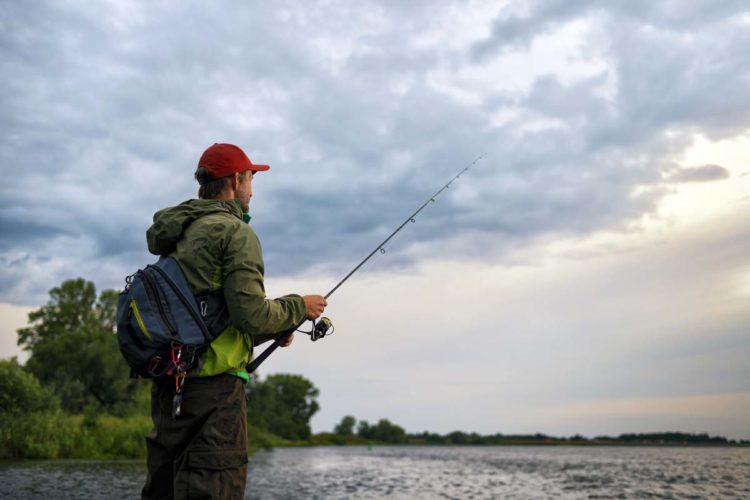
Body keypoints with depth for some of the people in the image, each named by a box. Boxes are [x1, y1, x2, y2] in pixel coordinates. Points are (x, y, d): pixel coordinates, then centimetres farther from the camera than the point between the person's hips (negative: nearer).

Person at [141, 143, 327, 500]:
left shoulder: (180, 236, 19)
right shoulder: (235, 232, -8)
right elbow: (251, 314, -18)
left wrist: (270, 332, 22)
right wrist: (299, 308, 1)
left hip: (169, 386, 9)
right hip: (214, 388, -9)